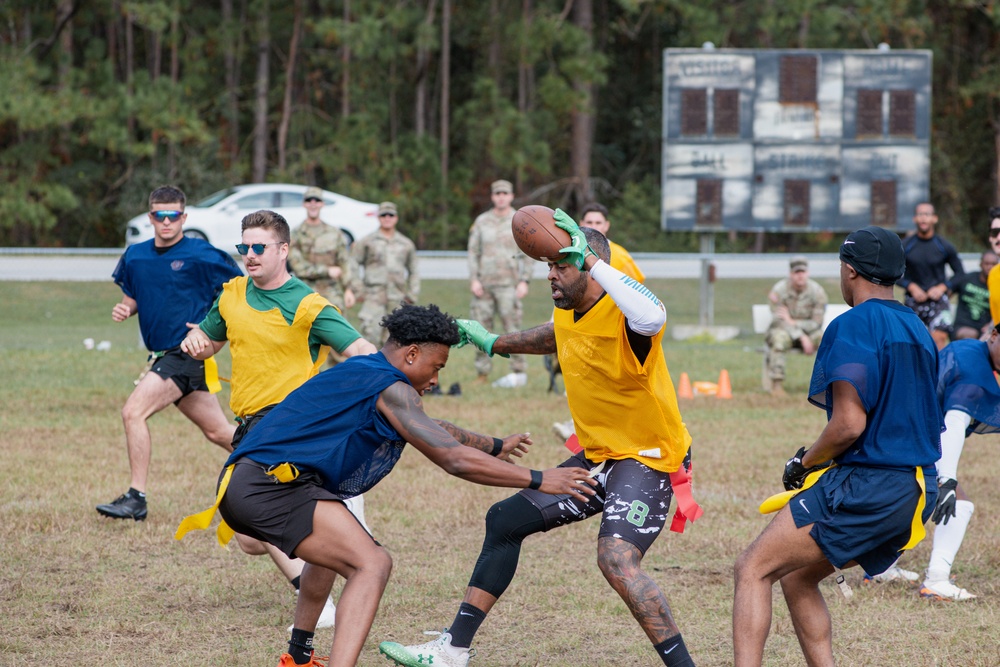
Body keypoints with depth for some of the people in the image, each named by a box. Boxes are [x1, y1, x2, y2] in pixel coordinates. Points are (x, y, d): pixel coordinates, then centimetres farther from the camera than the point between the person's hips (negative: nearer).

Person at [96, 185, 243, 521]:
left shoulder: (202, 256, -9)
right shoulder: (134, 256, 9)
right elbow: (132, 297, 22)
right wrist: (124, 309, -1)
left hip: (187, 352, -7)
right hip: (163, 354, 7)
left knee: (133, 411, -17)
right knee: (217, 431, 13)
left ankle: (136, 499, -13)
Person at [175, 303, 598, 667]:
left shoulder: (363, 374, 23)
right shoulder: (390, 388, -8)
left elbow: (431, 430, 41)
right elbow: (454, 459, -14)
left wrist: (495, 445, 53)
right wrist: (538, 481, -9)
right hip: (274, 484, -11)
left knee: (335, 548, 37)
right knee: (371, 564, -21)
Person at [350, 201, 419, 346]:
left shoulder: (406, 244, 15)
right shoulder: (367, 242, 6)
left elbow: (413, 272, 23)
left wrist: (412, 294, 13)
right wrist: (358, 291, -2)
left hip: (397, 300, 3)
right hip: (373, 297, -3)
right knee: (371, 333, -15)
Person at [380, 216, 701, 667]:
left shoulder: (622, 316, -24)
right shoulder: (568, 313, 3)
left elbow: (652, 318, -50)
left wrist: (592, 259, -46)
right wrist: (493, 342, 31)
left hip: (646, 459, -10)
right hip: (598, 457, 10)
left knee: (616, 559, -32)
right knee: (505, 520, 16)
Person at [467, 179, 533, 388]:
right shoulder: (481, 221, 11)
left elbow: (527, 254, 4)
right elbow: (473, 252, 10)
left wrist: (524, 281, -5)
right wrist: (474, 279, 0)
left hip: (508, 284, -3)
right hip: (484, 284, 3)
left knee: (512, 327, -9)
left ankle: (519, 372, -6)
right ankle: (482, 373, 6)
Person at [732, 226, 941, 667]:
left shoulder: (853, 326, -11)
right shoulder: (917, 330, 16)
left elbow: (850, 424, -18)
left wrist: (803, 464, -1)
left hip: (865, 486, -9)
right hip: (917, 493, 9)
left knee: (752, 569, -4)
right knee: (796, 576, 20)